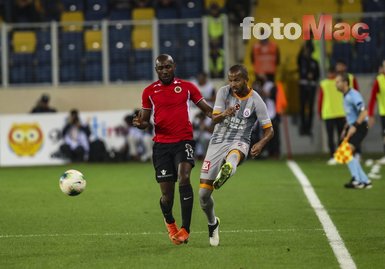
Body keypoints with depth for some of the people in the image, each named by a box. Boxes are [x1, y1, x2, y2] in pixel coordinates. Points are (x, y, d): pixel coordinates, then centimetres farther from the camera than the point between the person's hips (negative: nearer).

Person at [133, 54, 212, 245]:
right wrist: (139, 123, -12)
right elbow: (145, 121, 13)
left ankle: (185, 229, -24)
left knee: (184, 177, -26)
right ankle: (169, 222, 34)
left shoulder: (187, 87, 6)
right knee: (167, 194, 0)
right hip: (161, 144, 1)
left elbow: (208, 110, 10)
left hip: (184, 140, -1)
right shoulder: (149, 92, 8)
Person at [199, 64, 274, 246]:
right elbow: (214, 119, -10)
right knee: (203, 193, -1)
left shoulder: (255, 101, -5)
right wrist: (225, 114, -34)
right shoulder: (223, 92, 0)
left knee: (233, 154, -44)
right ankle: (212, 223, 27)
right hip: (217, 142, 3)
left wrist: (261, 144, -24)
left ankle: (228, 169, -79)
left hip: (239, 143, -3)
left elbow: (269, 130, -2)